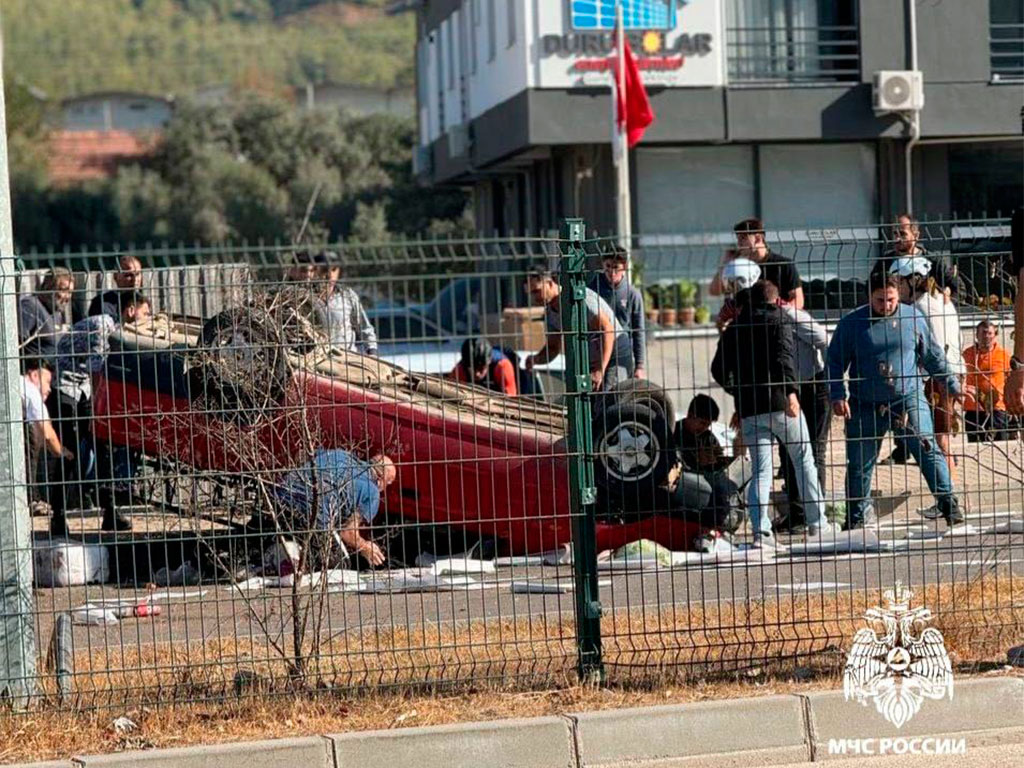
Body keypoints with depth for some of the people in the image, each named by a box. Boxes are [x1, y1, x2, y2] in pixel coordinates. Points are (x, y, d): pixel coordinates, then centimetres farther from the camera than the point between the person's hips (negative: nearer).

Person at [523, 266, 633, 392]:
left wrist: (600, 370, -31)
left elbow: (607, 329, -26)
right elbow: (552, 348, 12)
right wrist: (535, 359, -13)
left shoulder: (579, 297, -22)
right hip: (592, 361, 8)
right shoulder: (550, 313, 3)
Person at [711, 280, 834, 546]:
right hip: (780, 404, -4)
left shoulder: (732, 330, 14)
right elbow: (784, 359, -17)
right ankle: (816, 522, 14)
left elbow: (719, 370, 14)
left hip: (749, 409, 4)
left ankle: (761, 529, -13)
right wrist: (791, 392, -26)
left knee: (760, 471, 3)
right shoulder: (778, 322, -1)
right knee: (804, 461, 12)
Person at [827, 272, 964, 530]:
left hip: (908, 398, 0)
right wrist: (837, 396, -8)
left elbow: (933, 356, 14)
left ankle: (947, 501, -7)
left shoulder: (913, 318, 4)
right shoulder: (852, 323, -2)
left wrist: (953, 385, 16)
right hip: (865, 406, 0)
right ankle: (858, 514, 21)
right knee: (859, 463, 5)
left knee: (927, 448, -13)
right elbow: (835, 362, 3)